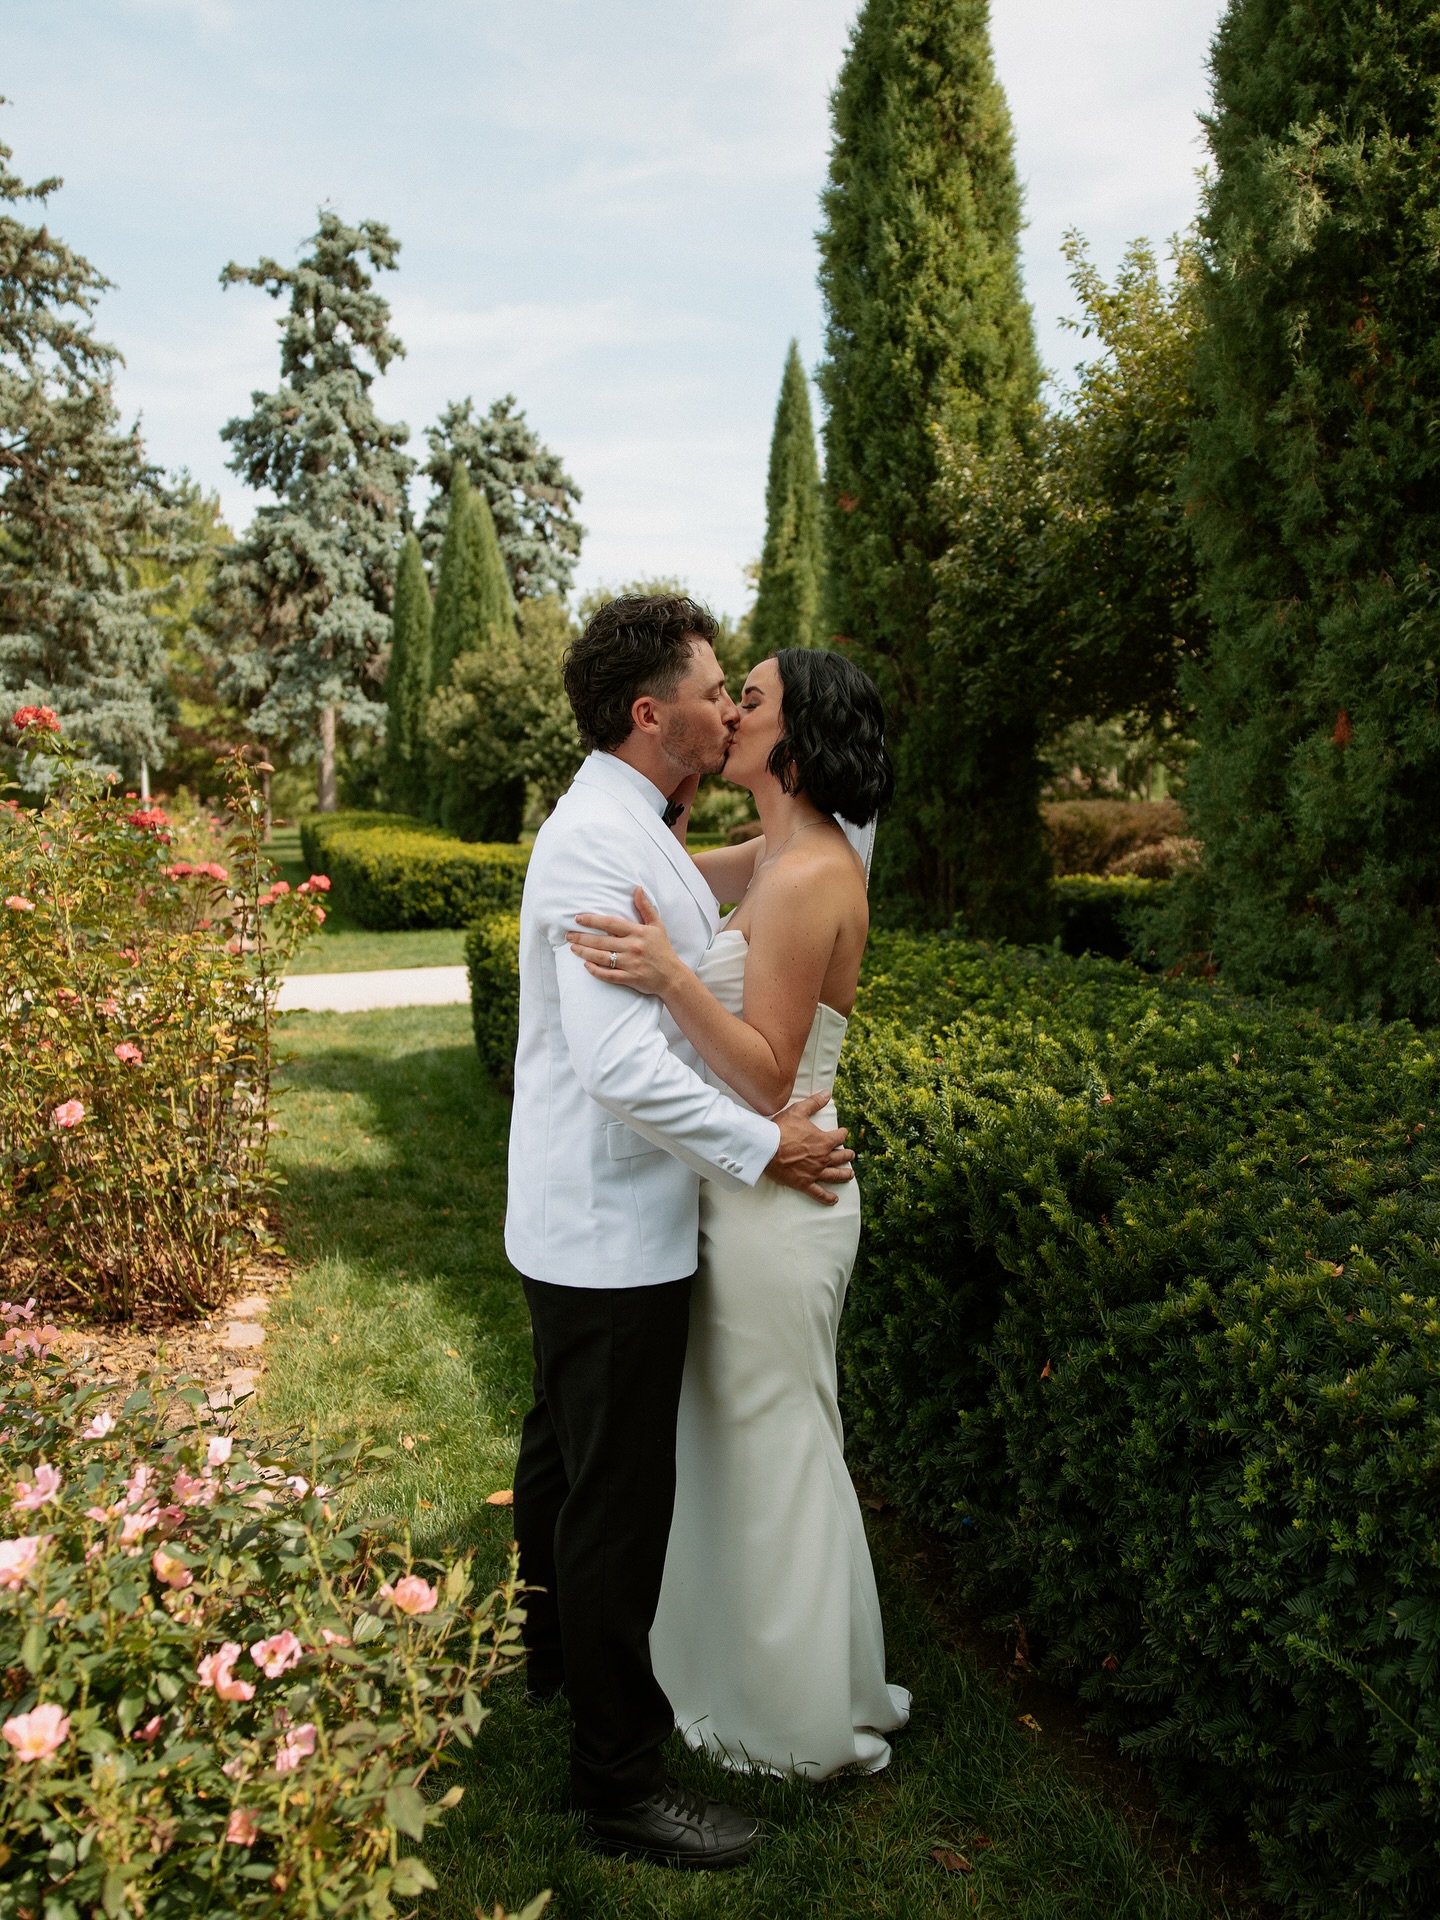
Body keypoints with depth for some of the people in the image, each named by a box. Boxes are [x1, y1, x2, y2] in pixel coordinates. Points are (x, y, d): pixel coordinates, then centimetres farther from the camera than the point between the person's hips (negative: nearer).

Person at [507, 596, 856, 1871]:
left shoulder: (635, 832, 10)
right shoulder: (600, 845, -22)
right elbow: (622, 1066, -28)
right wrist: (764, 1148, -20)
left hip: (582, 1220, 11)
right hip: (613, 1232, -11)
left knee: (565, 1452, 26)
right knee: (619, 1500, 2)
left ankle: (557, 1653, 49)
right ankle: (618, 1779, 20)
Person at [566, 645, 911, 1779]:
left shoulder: (806, 880, -21)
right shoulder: (784, 857, 7)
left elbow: (766, 1078, -23)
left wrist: (670, 980, -34)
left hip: (775, 1199, -10)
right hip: (755, 1187, 10)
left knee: (775, 1448, 7)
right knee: (755, 1437, 22)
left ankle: (799, 1725, 29)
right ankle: (776, 1674, 43)